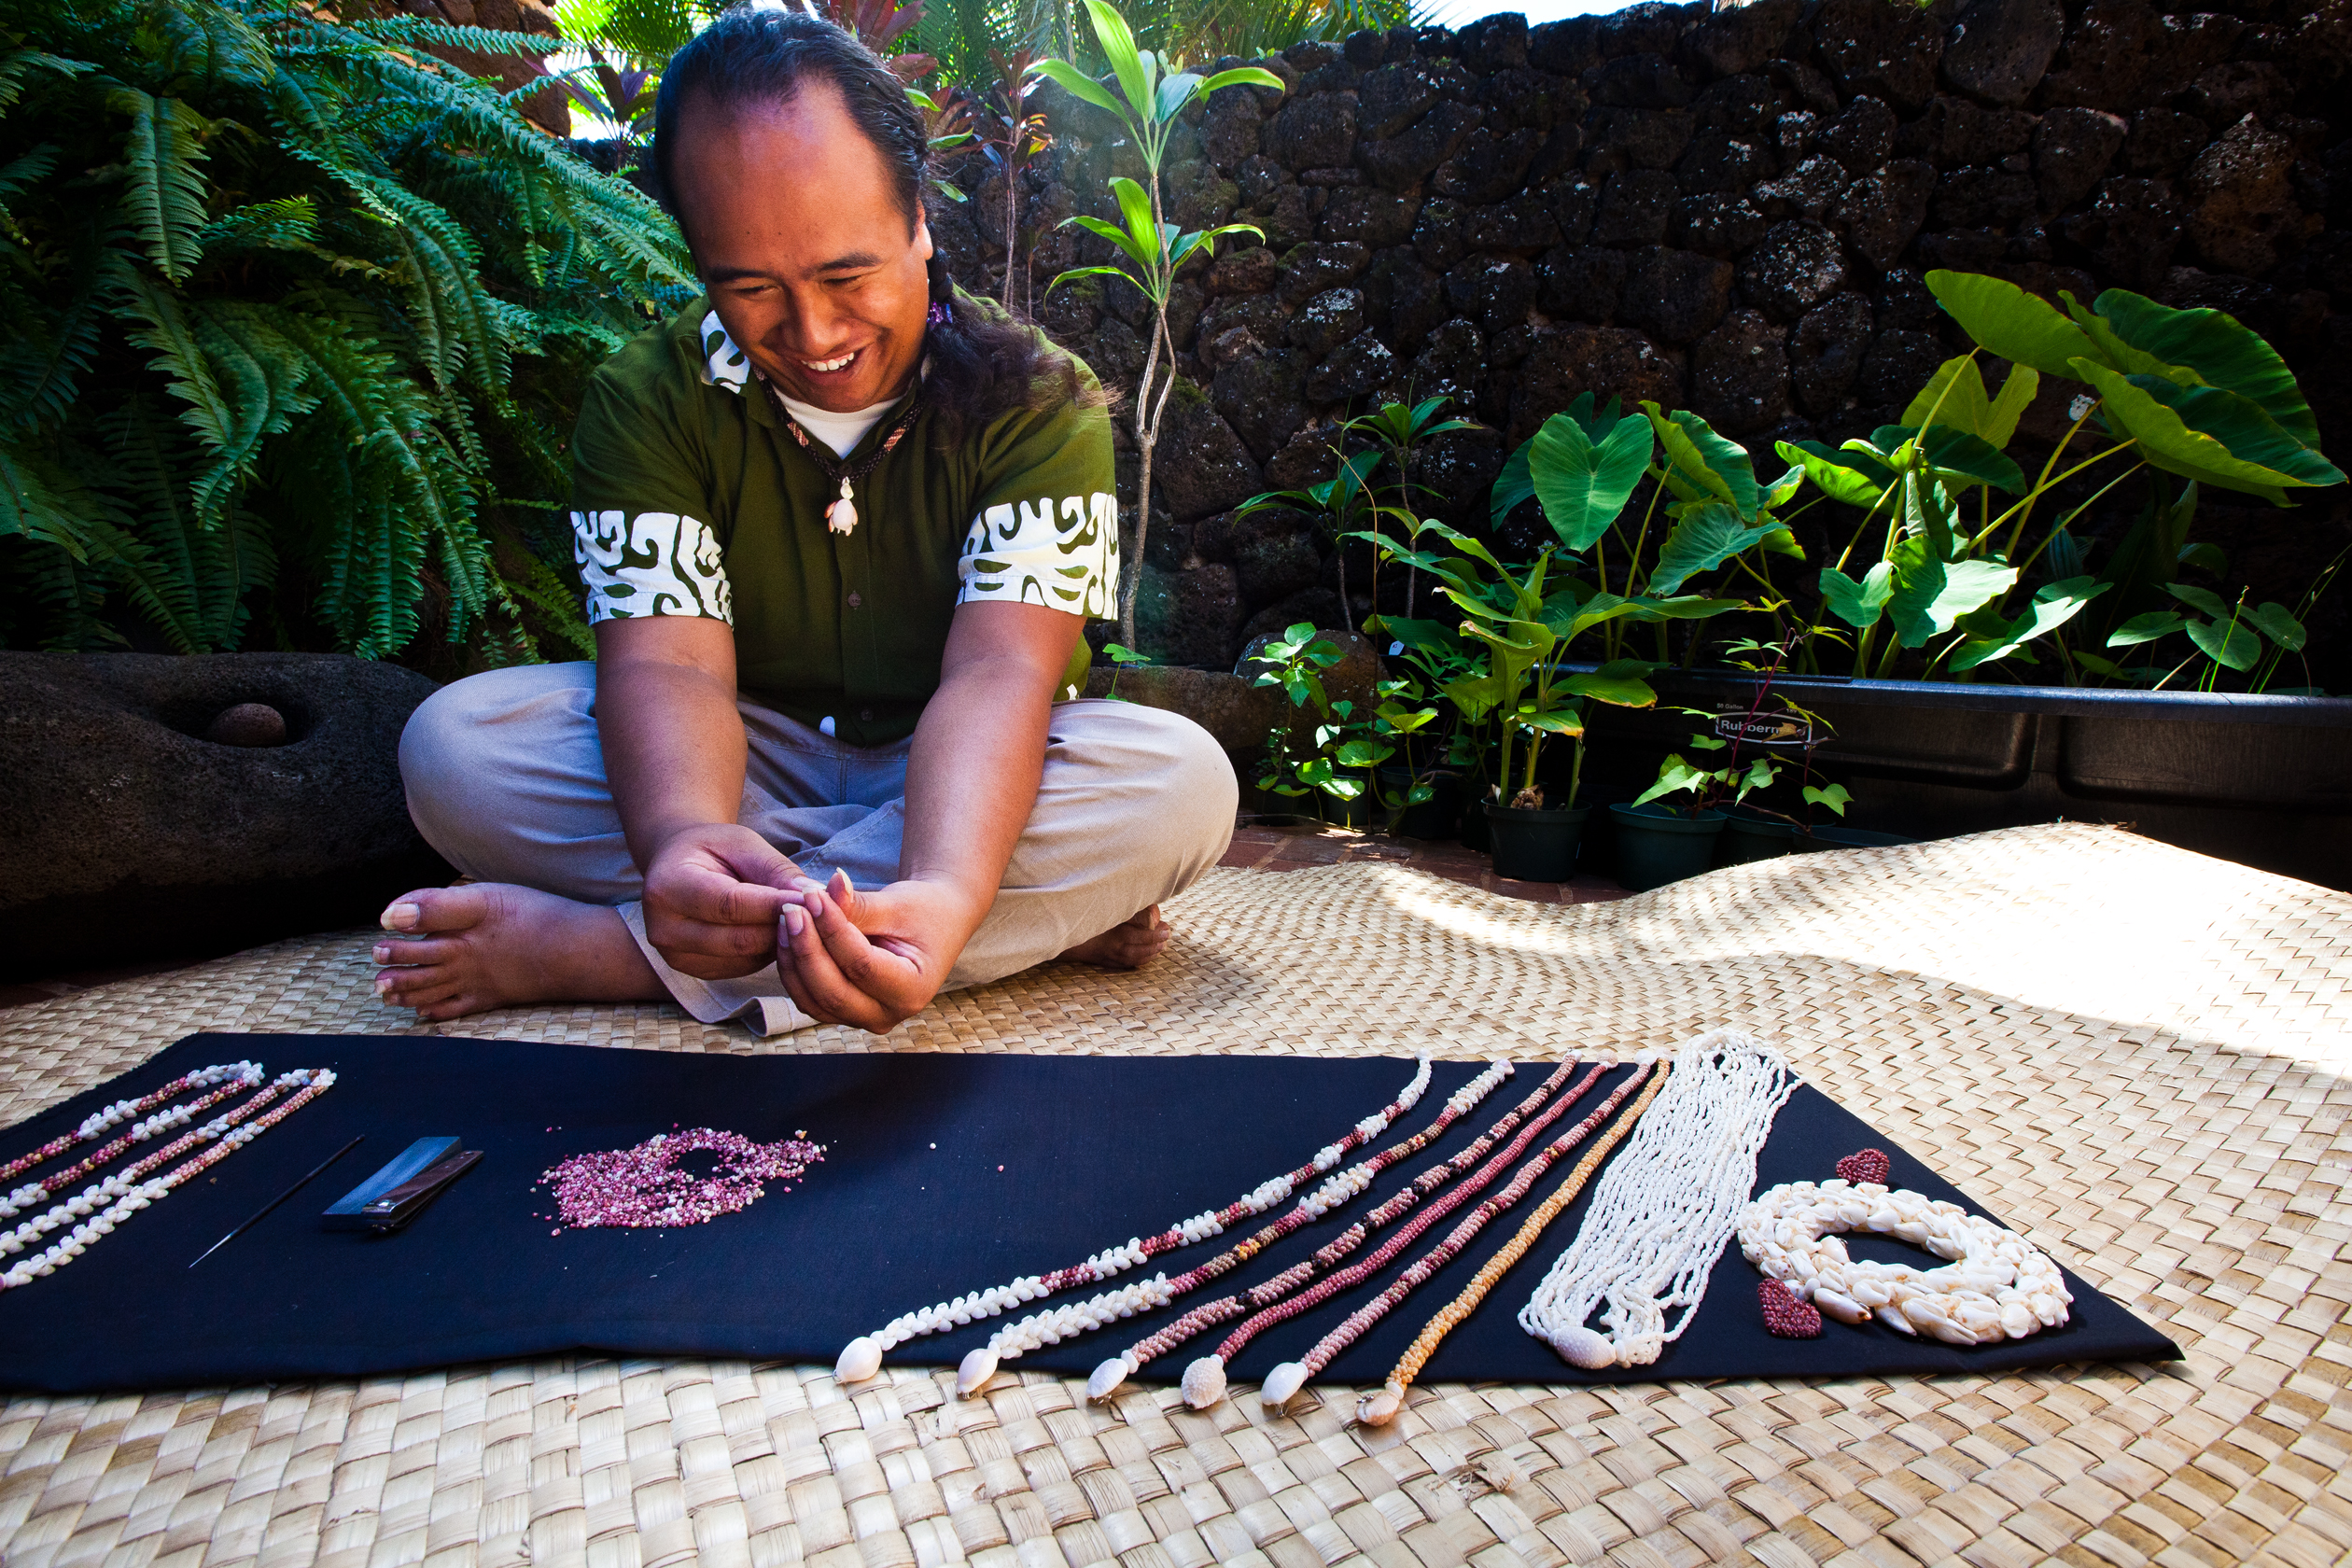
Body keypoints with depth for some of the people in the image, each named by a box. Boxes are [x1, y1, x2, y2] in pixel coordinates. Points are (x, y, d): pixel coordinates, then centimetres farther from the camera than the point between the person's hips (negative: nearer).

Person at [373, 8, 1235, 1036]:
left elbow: (998, 670, -26)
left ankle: (606, 949, -27)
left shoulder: (1040, 402, -12)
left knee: (1183, 781, -30)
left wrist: (945, 897, -45)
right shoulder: (647, 400, -6)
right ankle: (1038, 923, -27)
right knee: (455, 741, -21)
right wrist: (684, 840, -42)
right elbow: (667, 662, -18)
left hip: (961, 786, -1)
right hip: (750, 769, 2)